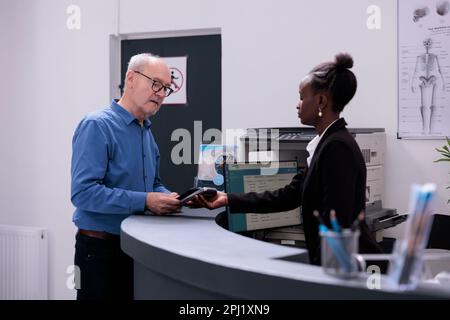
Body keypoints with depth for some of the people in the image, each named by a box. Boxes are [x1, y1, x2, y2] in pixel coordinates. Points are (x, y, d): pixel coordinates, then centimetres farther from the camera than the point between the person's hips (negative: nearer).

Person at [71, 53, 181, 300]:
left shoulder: (147, 133, 12)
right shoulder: (97, 126, -16)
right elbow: (83, 192, -25)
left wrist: (167, 198, -4)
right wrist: (145, 201, -27)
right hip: (101, 248, -8)